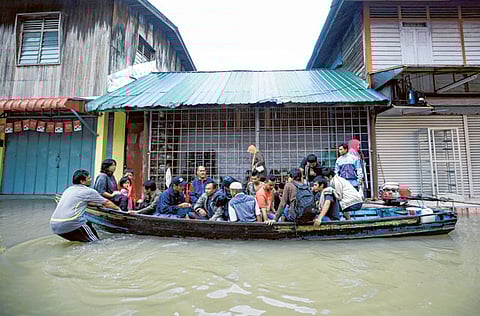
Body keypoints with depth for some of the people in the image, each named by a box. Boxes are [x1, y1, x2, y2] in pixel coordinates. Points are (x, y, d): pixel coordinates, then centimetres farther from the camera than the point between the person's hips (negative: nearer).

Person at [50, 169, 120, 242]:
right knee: (95, 241, 5)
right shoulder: (88, 191, -2)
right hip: (70, 224, -7)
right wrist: (118, 208, 24)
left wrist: (99, 204, 45)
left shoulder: (69, 189, 19)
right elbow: (106, 203, 8)